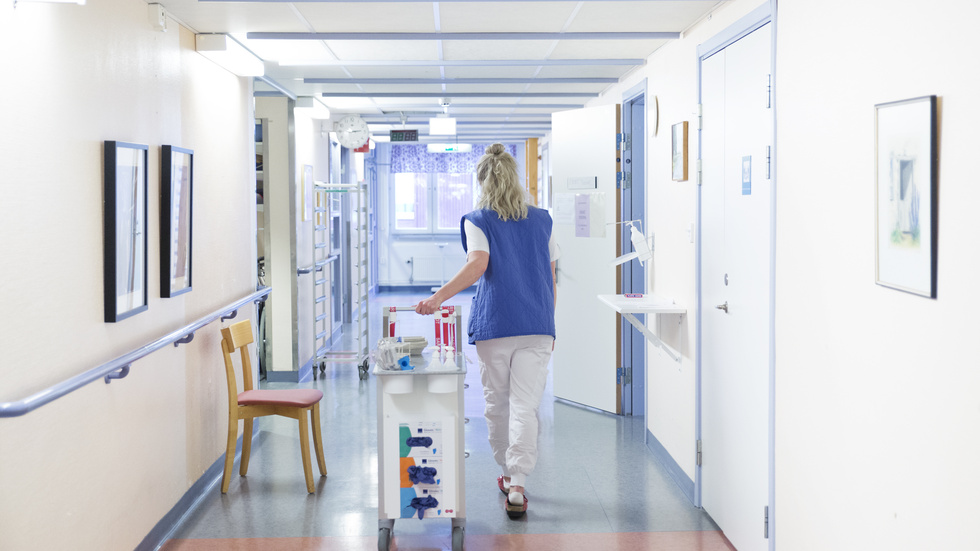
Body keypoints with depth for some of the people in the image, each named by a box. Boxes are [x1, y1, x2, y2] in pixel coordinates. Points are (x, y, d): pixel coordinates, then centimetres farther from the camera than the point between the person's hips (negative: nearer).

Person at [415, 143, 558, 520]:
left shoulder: (478, 221, 0)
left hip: (494, 326, -2)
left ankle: (507, 474, 29)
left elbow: (478, 265, -18)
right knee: (524, 406, -3)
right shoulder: (541, 221, 10)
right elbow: (551, 279, 12)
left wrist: (437, 298, -23)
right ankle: (517, 487, -12)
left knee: (496, 404, 15)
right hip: (536, 326, 2)